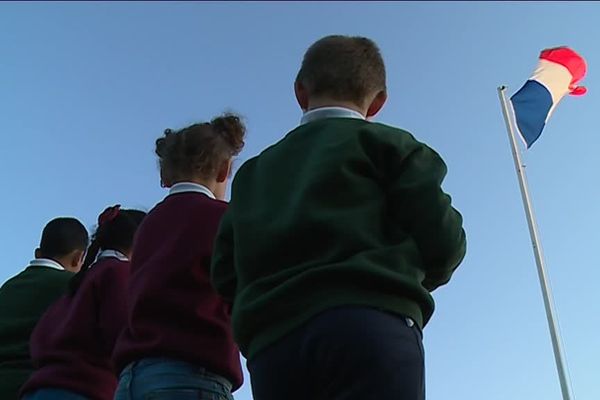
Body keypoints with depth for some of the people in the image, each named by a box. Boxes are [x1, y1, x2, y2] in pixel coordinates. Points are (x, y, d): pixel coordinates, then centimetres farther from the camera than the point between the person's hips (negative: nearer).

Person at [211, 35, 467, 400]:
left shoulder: (253, 171, 24)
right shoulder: (385, 142, 12)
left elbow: (226, 274, 16)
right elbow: (442, 241, 3)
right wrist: (406, 277, 23)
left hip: (272, 345, 5)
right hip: (369, 325, -5)